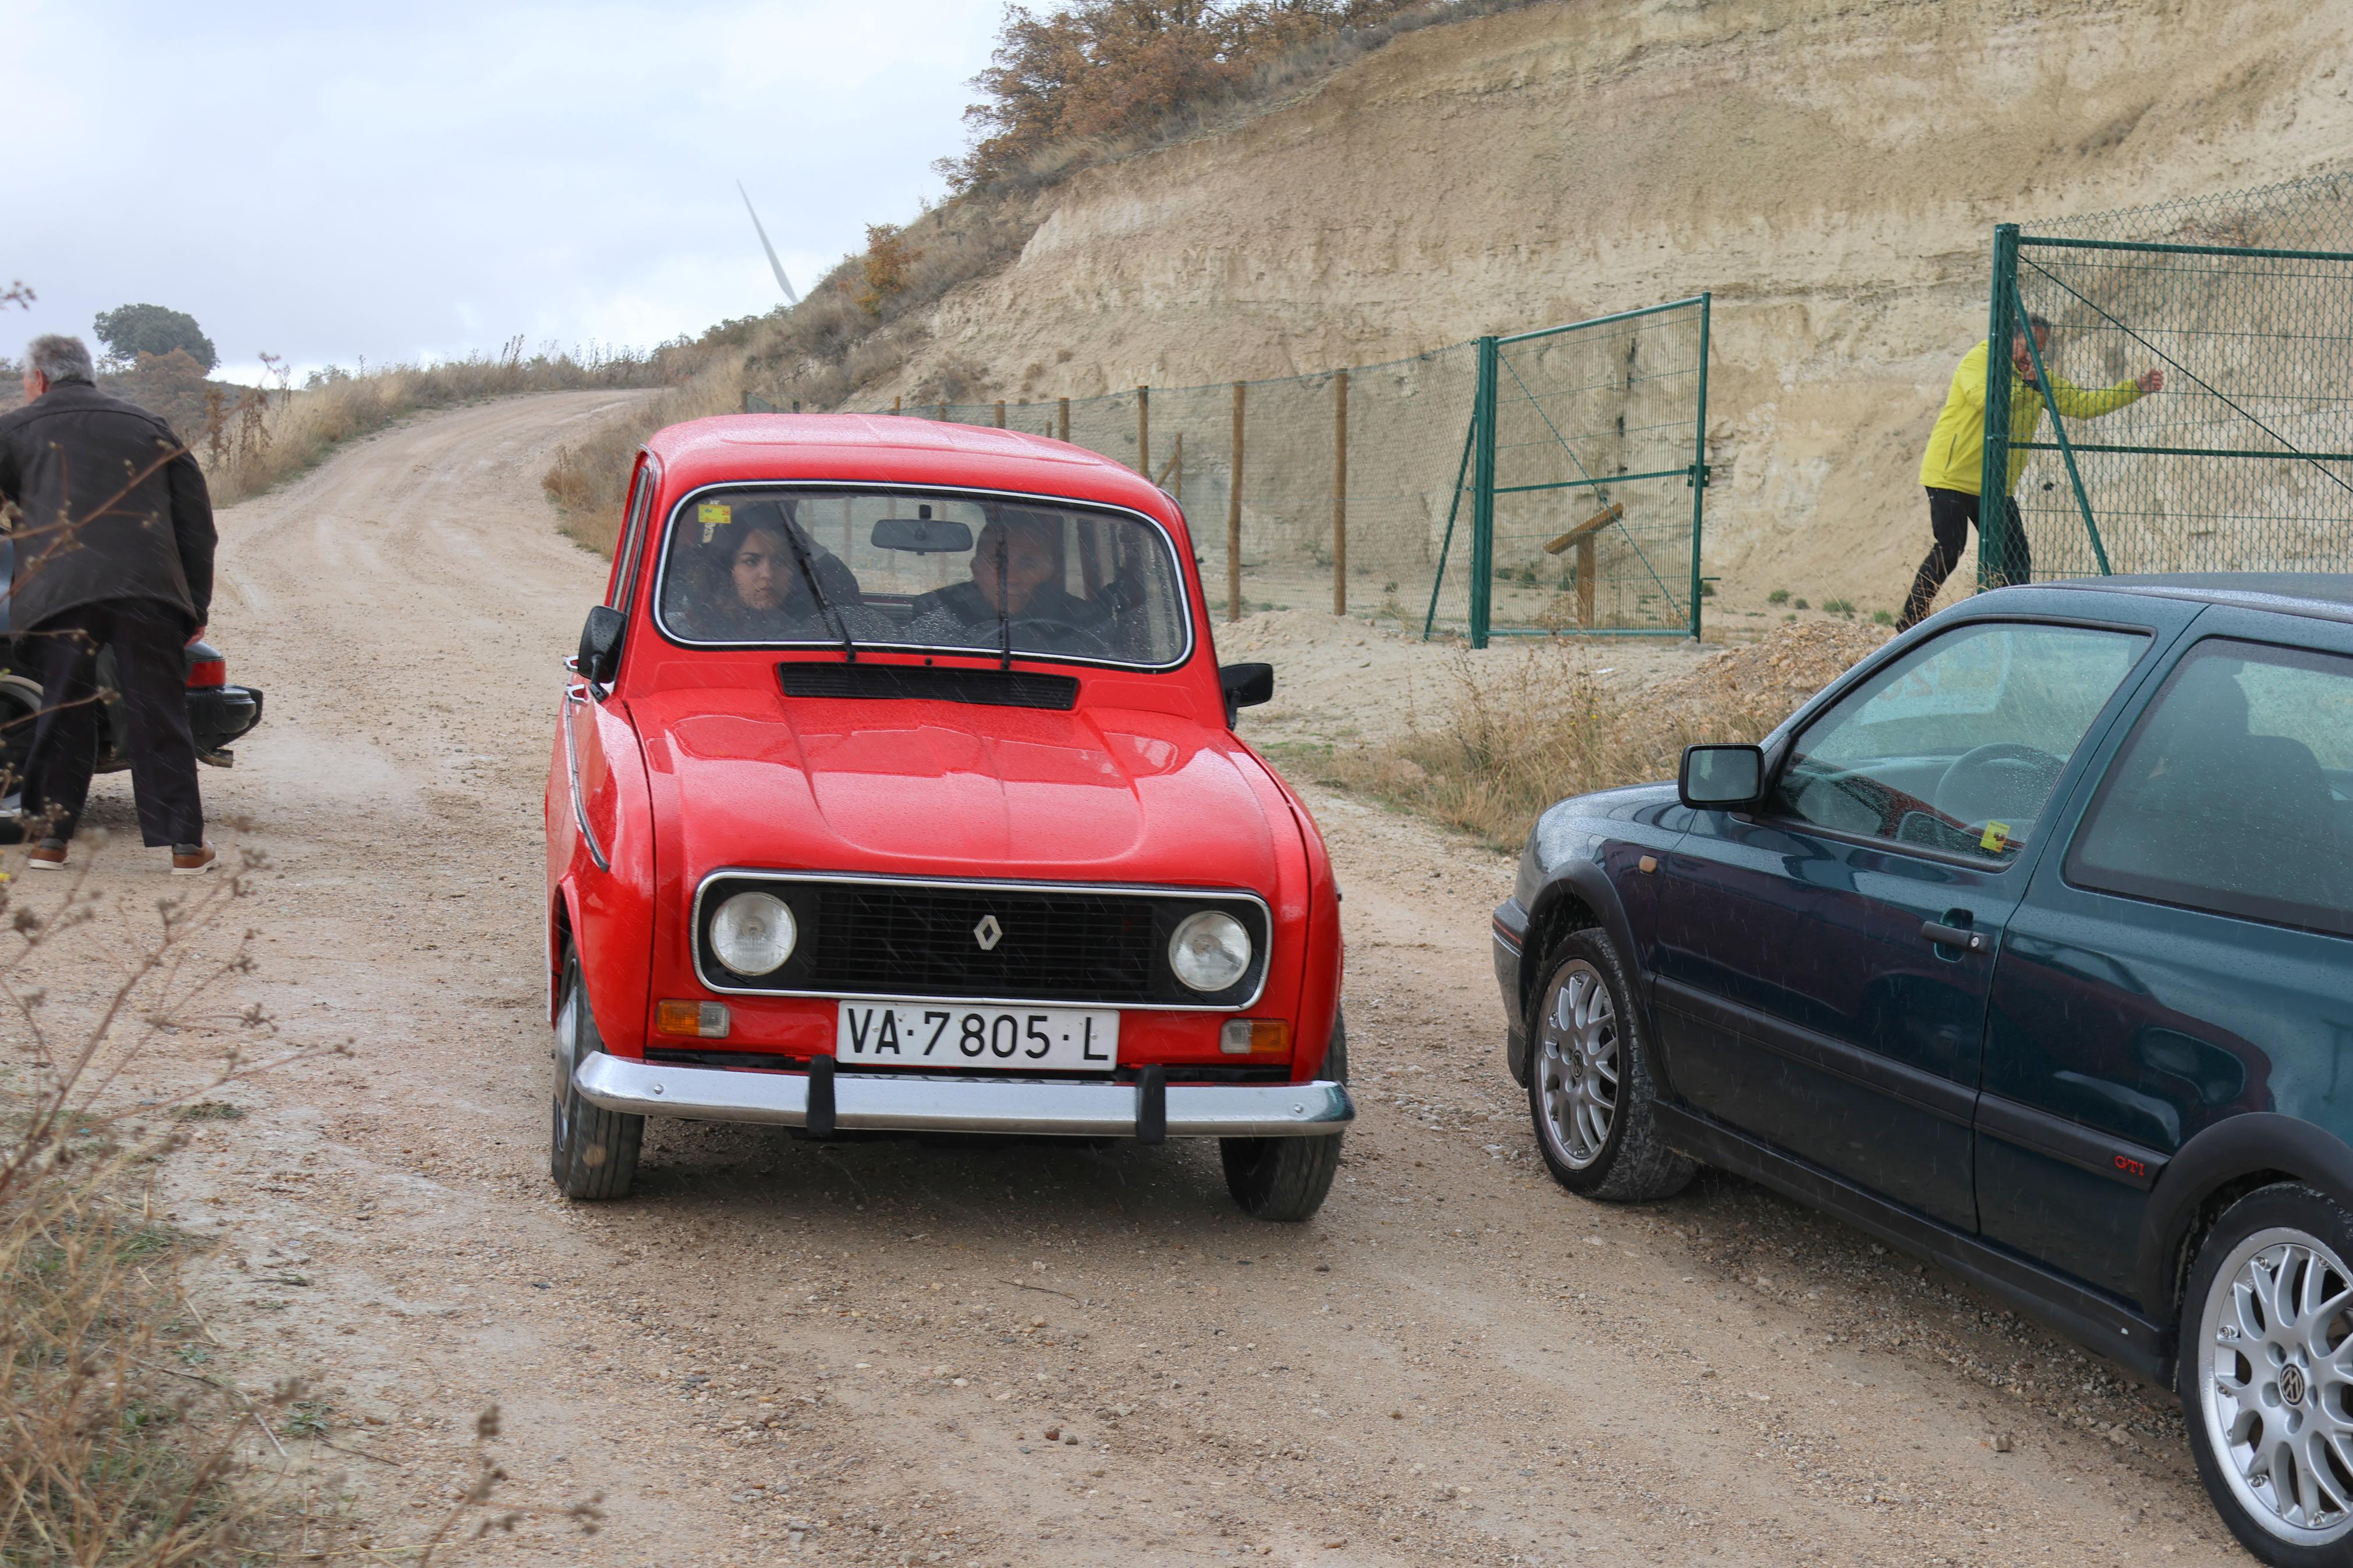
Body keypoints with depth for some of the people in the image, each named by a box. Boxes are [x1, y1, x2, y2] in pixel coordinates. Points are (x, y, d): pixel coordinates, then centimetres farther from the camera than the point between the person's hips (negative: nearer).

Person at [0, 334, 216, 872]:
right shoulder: (148, 428, 23)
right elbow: (196, 519, 20)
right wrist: (196, 605, 21)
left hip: (59, 590, -2)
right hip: (149, 587, 2)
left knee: (63, 712, 8)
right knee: (160, 716, 4)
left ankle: (50, 838, 11)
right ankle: (185, 845, 4)